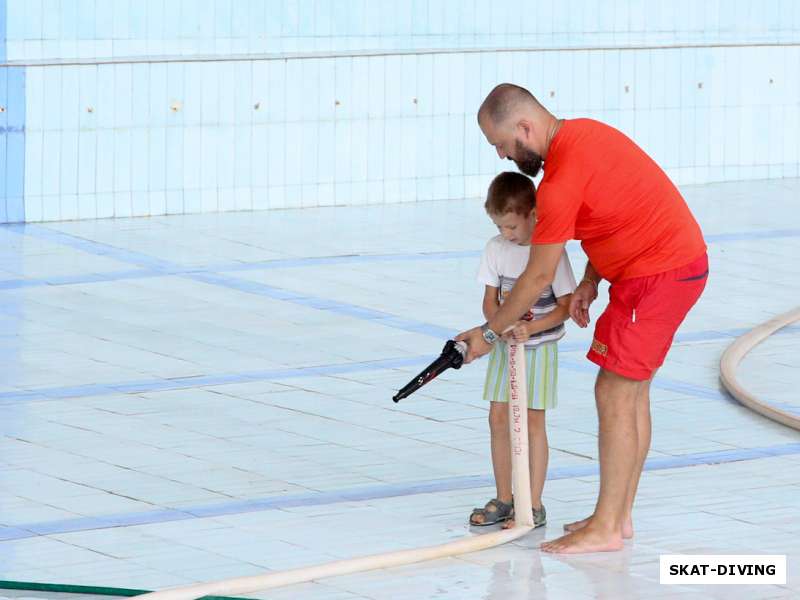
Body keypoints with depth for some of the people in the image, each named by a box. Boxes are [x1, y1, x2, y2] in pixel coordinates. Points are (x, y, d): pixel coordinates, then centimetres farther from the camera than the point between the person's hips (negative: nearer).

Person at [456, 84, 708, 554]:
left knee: (615, 393, -7)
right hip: (683, 260, 10)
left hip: (656, 276, -10)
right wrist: (590, 282, 8)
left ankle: (606, 528, -4)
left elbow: (539, 277, -14)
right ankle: (620, 514, 19)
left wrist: (489, 333, -3)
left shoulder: (562, 180, -21)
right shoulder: (582, 133, 7)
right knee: (632, 392, 14)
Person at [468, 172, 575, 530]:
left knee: (533, 421, -3)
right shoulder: (496, 248, -2)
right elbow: (490, 302, 0)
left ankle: (534, 506, 3)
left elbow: (565, 306, -13)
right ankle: (504, 499, 17)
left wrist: (531, 328, -27)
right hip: (505, 345, 5)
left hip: (539, 348, -5)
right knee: (499, 418, 5)